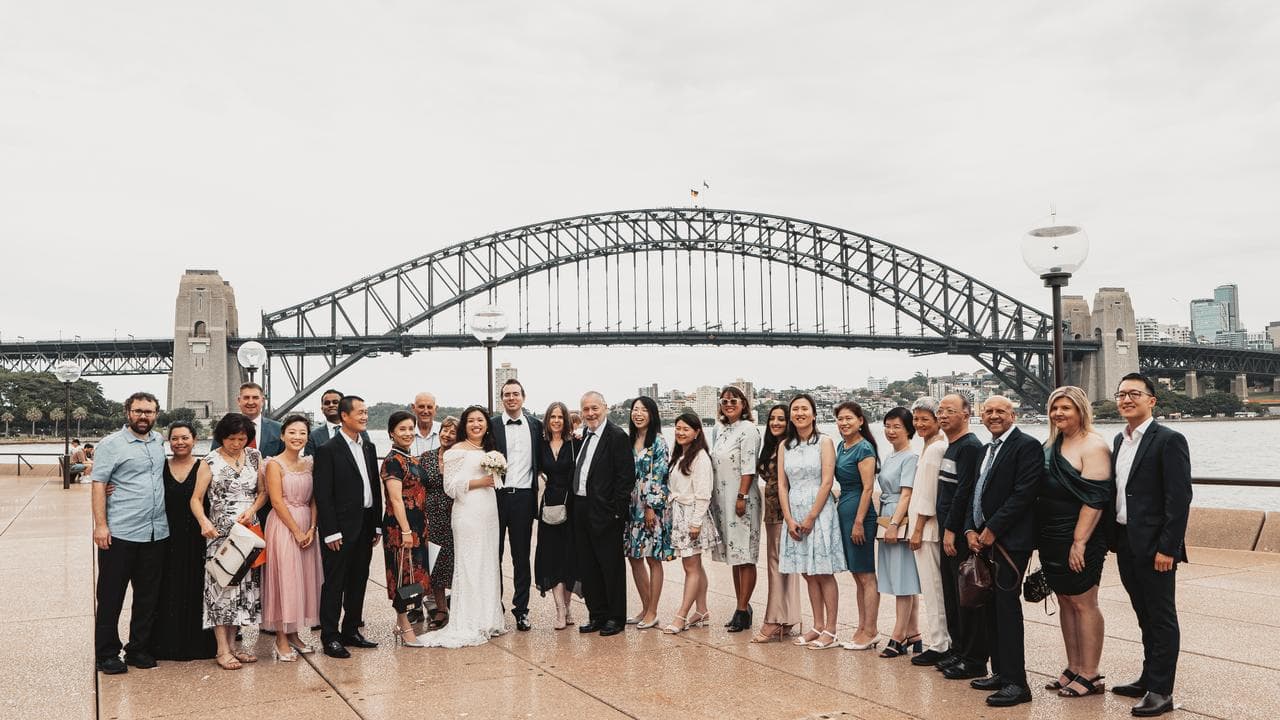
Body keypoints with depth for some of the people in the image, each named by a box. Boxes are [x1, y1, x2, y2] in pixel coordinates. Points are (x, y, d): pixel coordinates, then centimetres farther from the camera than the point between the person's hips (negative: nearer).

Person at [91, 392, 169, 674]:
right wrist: (100, 525, -16)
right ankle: (107, 654, 12)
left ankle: (139, 649, 22)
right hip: (119, 534, -5)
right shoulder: (111, 444, -5)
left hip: (156, 534, 6)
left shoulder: (159, 441, 12)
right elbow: (98, 484, -8)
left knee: (148, 596, 11)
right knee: (111, 597, 3)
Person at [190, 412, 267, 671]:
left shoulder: (254, 456, 7)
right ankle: (223, 650, -2)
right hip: (220, 532, -4)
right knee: (221, 584, -5)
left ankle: (232, 643, 16)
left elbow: (262, 491, 12)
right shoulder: (211, 461, -4)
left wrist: (252, 510, -7)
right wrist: (204, 522, -23)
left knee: (245, 584, 6)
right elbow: (196, 499, -5)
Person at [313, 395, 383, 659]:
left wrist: (377, 525, 11)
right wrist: (331, 533, -15)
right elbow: (323, 495, -12)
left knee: (358, 582, 13)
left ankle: (351, 631, 24)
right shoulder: (328, 450, -9)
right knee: (334, 583, 0)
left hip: (365, 526, 7)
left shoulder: (369, 448, 11)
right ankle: (330, 637, 7)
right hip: (340, 528, -7)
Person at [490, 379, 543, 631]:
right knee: (493, 554, 6)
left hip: (523, 497, 1)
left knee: (522, 556, 7)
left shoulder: (536, 425, 7)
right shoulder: (491, 425, 1)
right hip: (496, 495, -1)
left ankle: (521, 609, 14)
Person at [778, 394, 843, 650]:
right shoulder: (785, 446, 10)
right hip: (794, 514, 5)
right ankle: (818, 626, 17)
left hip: (819, 511, -5)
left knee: (824, 573, -2)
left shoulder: (824, 442, -3)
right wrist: (789, 519, -4)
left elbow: (827, 482, -10)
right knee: (808, 574, 9)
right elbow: (782, 485, 7)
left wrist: (811, 518, -13)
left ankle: (830, 631, 2)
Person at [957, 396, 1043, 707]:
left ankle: (1015, 682, -4)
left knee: (1007, 608, -9)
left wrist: (991, 530, -15)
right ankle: (1000, 673, 21)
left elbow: (1024, 493, -17)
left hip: (1009, 541, -9)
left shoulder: (1027, 446, -8)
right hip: (983, 540, 9)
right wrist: (971, 530, 4)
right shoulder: (987, 450, 19)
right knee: (991, 608, 12)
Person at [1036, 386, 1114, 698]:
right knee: (1065, 602, 13)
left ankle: (1090, 675, 7)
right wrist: (1040, 538, 13)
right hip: (1051, 540, 8)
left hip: (1079, 542, -8)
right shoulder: (1053, 445, 12)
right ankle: (1073, 668, 22)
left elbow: (1095, 498, -18)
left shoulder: (1093, 446, -12)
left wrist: (1079, 542, -21)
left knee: (1083, 604, -1)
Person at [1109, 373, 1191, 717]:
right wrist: (1113, 538, 11)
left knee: (1161, 618, 1)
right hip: (1125, 544, 7)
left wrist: (1167, 548, -19)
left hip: (1154, 547, -7)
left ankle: (1161, 692, 7)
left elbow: (1180, 498, -16)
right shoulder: (1120, 441, 12)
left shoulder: (1169, 441, -11)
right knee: (1145, 617, 17)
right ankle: (1149, 679, 27)